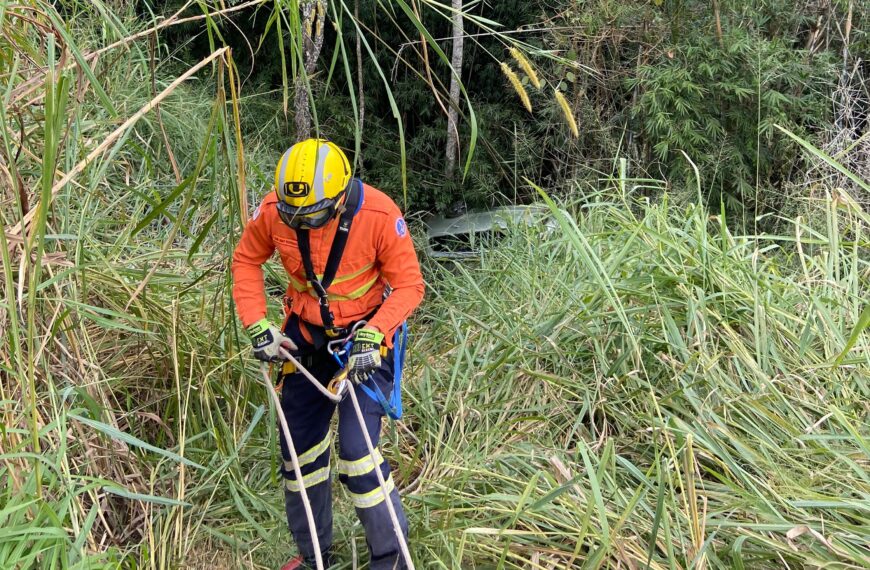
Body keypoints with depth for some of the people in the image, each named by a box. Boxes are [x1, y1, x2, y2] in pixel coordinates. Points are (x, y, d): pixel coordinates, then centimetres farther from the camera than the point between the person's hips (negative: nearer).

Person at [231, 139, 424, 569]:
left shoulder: (379, 214, -26)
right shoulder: (275, 210, -18)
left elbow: (408, 286, -16)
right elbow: (246, 260, 1)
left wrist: (372, 336, -28)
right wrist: (257, 326, -8)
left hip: (365, 335, -4)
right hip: (306, 335, 4)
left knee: (357, 452, -13)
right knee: (298, 449, 12)